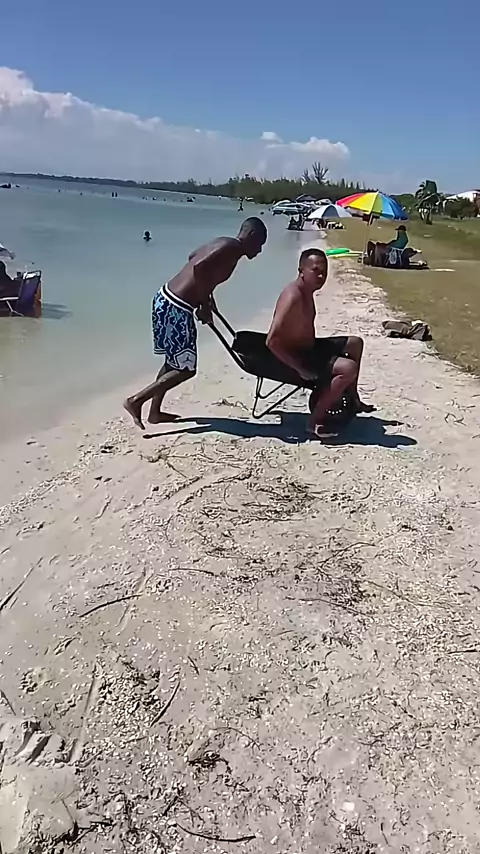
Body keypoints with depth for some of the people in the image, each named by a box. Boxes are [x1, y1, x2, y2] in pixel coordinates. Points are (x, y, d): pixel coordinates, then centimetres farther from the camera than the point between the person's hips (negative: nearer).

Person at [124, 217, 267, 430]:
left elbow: (193, 257, 33)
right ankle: (136, 400, 2)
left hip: (166, 300, 10)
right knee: (185, 368, 0)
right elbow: (199, 267, -25)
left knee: (174, 361, 21)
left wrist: (206, 297, 32)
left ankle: (155, 412, 29)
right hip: (176, 308, -10)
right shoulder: (232, 247, -11)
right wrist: (204, 304, -13)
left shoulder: (223, 244, 17)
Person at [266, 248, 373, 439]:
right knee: (349, 368, -26)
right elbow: (272, 341, -31)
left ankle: (352, 399, 33)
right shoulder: (293, 297, -27)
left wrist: (317, 351, 13)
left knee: (355, 343, 21)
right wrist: (300, 369, -27)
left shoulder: (308, 291, 4)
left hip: (308, 348, 11)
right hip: (294, 358, -11)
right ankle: (315, 420, -14)